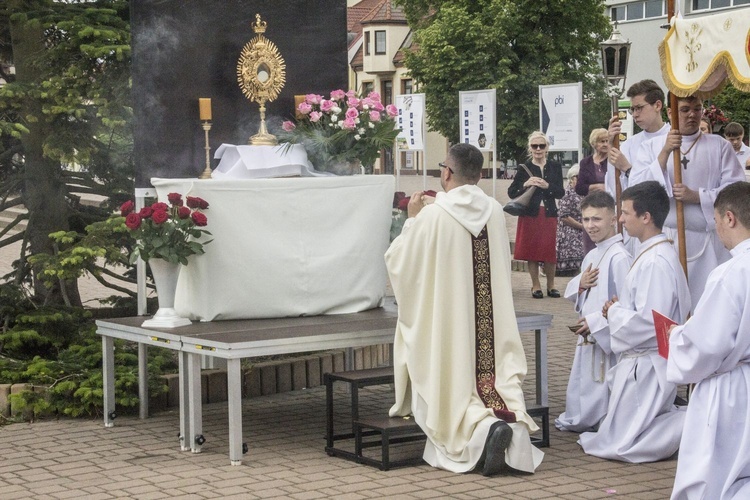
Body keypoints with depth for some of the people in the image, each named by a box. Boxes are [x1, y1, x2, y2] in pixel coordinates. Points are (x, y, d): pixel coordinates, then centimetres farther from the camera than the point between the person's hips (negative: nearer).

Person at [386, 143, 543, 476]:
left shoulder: (433, 215, -14)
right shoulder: (495, 211, 1)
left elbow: (398, 261, -2)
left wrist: (413, 219, 10)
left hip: (447, 321, -4)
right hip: (491, 321, 4)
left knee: (453, 387, 4)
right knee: (494, 374, 12)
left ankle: (482, 426, -26)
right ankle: (513, 420, -18)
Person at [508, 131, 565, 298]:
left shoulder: (555, 167, 7)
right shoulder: (524, 168, 1)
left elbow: (561, 192, 1)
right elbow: (511, 192, -2)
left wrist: (547, 186, -15)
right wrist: (525, 184, -18)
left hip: (549, 214, 1)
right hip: (530, 214, -1)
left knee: (549, 250, 2)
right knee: (532, 250, 3)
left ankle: (551, 285, 16)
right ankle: (536, 286, 13)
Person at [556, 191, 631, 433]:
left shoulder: (619, 257, -18)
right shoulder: (591, 256, 12)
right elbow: (572, 295, 20)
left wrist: (595, 322, -21)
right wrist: (580, 284, -2)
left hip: (607, 338, -9)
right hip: (587, 338, 9)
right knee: (580, 390, 21)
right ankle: (575, 422, 37)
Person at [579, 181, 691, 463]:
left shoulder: (655, 262, -22)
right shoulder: (655, 254, 10)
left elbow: (648, 323, -27)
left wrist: (615, 312, -10)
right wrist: (618, 310, 3)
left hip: (644, 365, -10)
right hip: (640, 360, 10)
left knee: (620, 444, -3)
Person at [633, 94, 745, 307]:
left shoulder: (720, 146, 7)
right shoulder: (652, 147, 10)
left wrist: (696, 196, -12)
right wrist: (665, 153, -13)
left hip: (708, 244, 0)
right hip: (665, 241, 0)